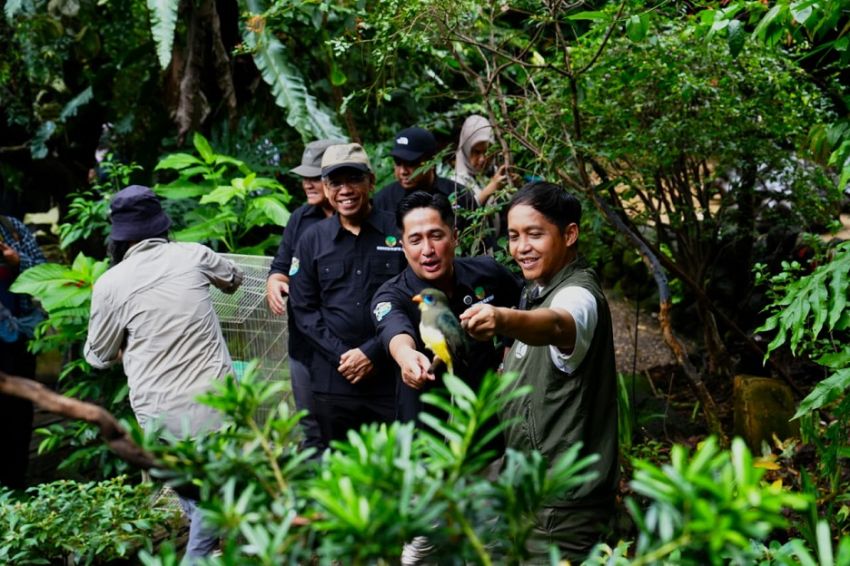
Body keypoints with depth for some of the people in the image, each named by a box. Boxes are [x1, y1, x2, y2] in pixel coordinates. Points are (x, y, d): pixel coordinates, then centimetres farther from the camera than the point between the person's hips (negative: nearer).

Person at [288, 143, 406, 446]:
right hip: (333, 380, 2)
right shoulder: (311, 240, 7)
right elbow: (304, 308, 6)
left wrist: (372, 352, -9)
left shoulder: (398, 231, -1)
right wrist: (342, 356, -6)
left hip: (392, 376, -2)